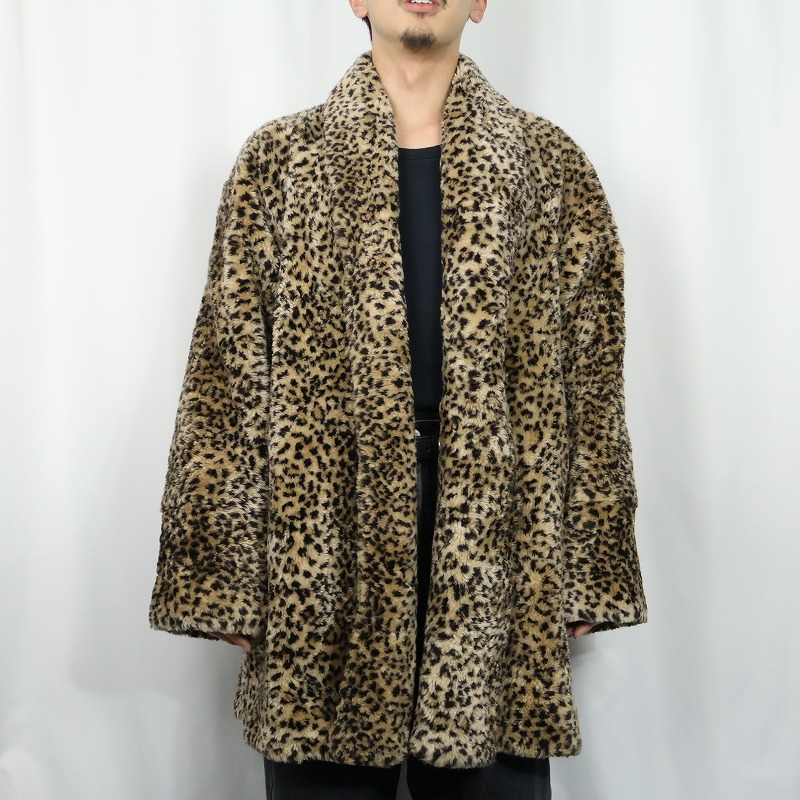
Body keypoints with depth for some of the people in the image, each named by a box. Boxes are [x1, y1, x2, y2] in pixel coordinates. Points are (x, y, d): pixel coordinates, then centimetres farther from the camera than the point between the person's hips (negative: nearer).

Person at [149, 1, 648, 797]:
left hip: (497, 580, 1)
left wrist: (585, 579, 4)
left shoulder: (551, 167, 6)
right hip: (321, 580, 0)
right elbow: (225, 384, 2)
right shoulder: (280, 162, 3)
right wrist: (223, 581, -2)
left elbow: (591, 391, 6)